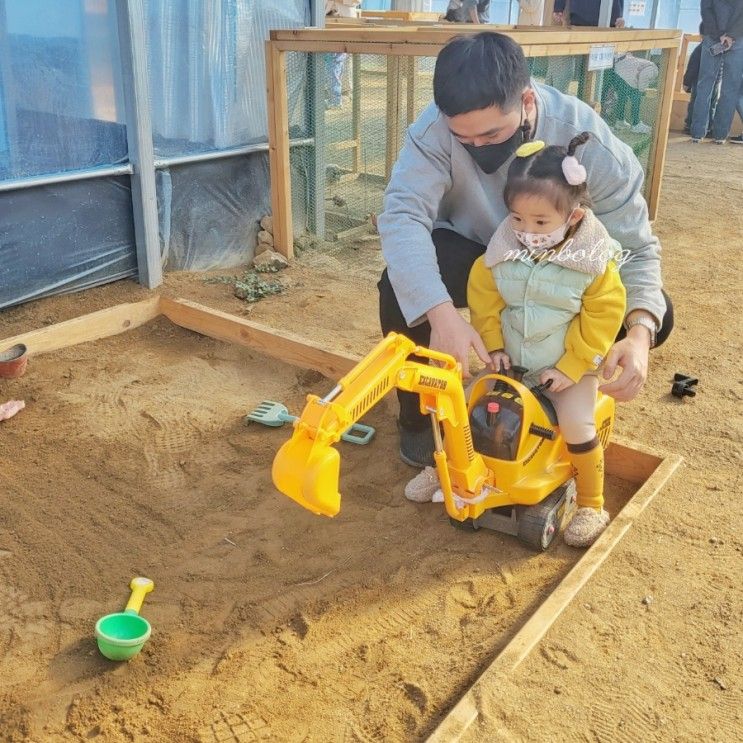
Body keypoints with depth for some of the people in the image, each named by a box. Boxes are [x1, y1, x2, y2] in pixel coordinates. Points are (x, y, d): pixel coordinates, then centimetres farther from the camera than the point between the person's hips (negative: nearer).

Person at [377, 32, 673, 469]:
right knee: (403, 284, -33)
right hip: (472, 257, -1)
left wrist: (639, 334, -42)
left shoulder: (590, 141, -28)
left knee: (654, 316, -21)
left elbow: (636, 247, -23)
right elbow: (402, 214, -39)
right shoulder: (437, 128, -30)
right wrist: (442, 314, -55)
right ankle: (419, 414, -5)